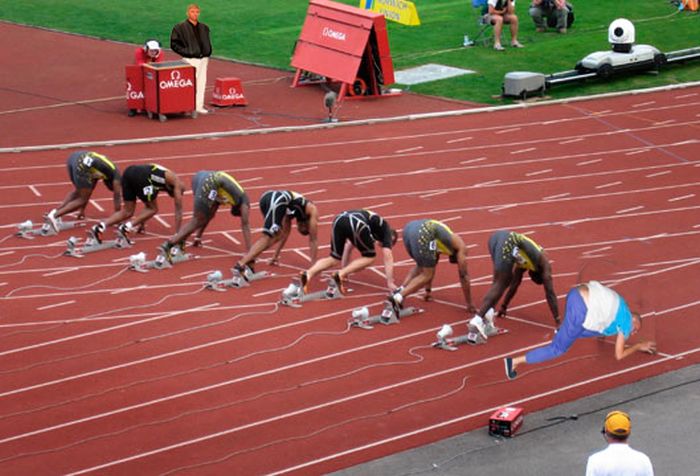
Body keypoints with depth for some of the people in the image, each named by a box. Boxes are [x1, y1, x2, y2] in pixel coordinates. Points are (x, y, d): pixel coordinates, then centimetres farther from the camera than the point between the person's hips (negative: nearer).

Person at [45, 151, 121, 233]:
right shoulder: (116, 175, 19)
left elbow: (88, 191, 44)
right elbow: (117, 198, 22)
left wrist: (82, 210, 51)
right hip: (82, 165, -8)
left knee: (79, 192, 29)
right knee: (82, 199, 7)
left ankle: (55, 211, 18)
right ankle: (54, 216, -3)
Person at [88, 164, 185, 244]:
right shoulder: (176, 183, 23)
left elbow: (148, 204, 48)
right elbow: (178, 209, 23)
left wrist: (141, 224, 54)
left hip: (129, 171, 7)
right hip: (142, 177, -7)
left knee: (127, 212, 16)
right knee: (153, 209, 13)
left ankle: (99, 228, -1)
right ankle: (126, 228, -4)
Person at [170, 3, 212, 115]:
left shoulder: (204, 28, 14)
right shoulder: (180, 27, -5)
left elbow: (208, 42, 26)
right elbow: (174, 43, -6)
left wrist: (208, 53, 13)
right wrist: (185, 52, -13)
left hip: (203, 59, 6)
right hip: (190, 59, -6)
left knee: (202, 82, 8)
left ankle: (199, 106, 16)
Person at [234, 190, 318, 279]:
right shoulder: (312, 210, 25)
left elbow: (284, 235, 47)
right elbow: (314, 240, 26)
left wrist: (275, 257, 52)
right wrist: (314, 264, 30)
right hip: (277, 201, -7)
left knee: (278, 235, 21)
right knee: (267, 238, -7)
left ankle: (249, 260, 8)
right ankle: (240, 266, -22)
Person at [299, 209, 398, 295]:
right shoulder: (386, 231, 27)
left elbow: (348, 246, 46)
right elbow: (388, 257, 17)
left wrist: (345, 270, 50)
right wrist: (390, 283, 17)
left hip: (339, 219, 6)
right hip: (356, 224, -6)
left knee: (334, 258, 19)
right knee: (369, 257, 16)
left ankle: (308, 274, -6)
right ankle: (340, 274, -3)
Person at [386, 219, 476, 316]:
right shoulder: (461, 247, 23)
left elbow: (430, 267, 50)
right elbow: (464, 276, 25)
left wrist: (428, 291, 58)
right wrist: (469, 304, 31)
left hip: (409, 227, 8)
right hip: (422, 234, -7)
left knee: (421, 267, 29)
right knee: (427, 275, 7)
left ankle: (398, 292, 12)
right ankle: (397, 298, -9)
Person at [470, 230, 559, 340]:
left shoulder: (525, 262, 37)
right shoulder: (544, 263, 21)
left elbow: (514, 284, 46)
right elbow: (550, 293, 20)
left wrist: (504, 306, 55)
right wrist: (558, 321, 23)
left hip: (497, 237, 7)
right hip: (507, 242, -7)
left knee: (504, 281, 22)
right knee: (500, 285, -1)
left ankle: (487, 312, 11)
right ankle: (478, 319, -14)